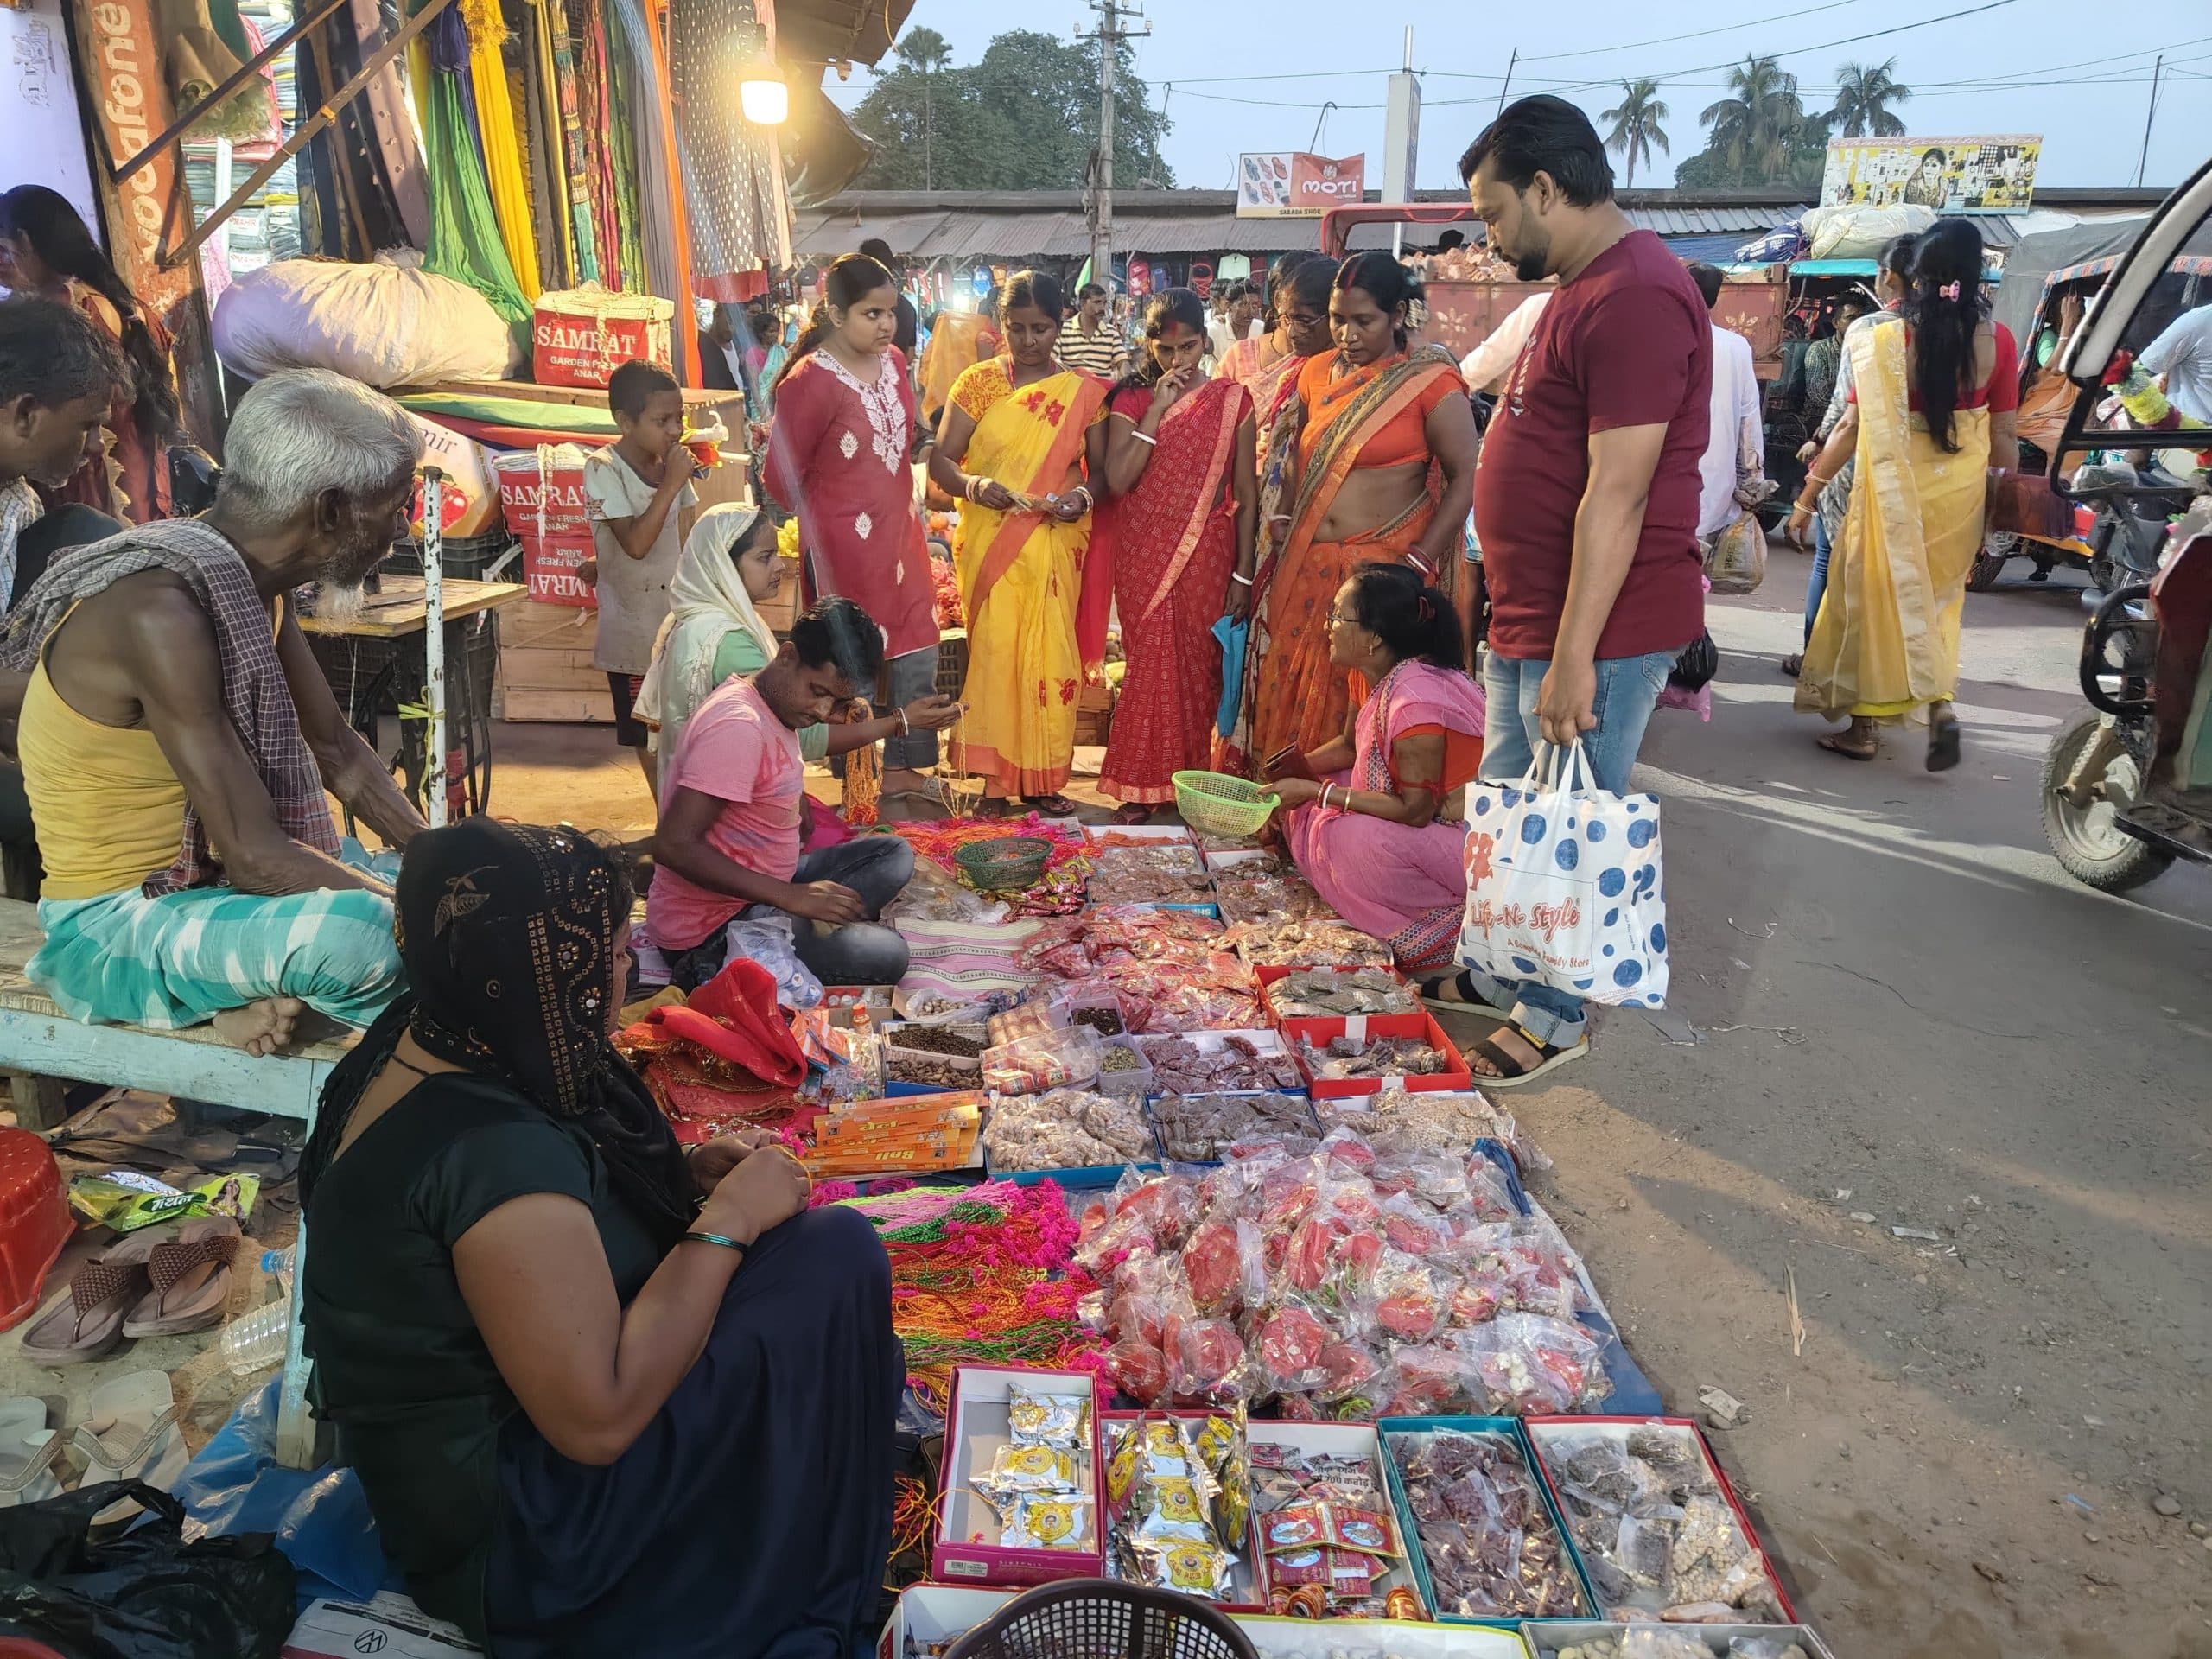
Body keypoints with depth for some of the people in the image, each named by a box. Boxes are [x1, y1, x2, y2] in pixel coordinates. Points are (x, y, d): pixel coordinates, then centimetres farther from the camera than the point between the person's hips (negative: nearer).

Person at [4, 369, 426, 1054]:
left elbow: (335, 748, 8)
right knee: (364, 933, -36)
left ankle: (260, 997, 0)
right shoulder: (161, 612, -28)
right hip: (119, 924, -9)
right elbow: (254, 856, -30)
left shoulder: (251, 579, 0)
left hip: (210, 882, 9)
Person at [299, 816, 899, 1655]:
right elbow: (600, 1420, -30)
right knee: (834, 1258, -14)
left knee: (776, 1244, 10)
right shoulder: (496, 1149, -33)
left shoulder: (425, 1041, -5)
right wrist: (727, 1221, -22)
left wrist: (683, 1178, -2)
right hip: (509, 1530, -9)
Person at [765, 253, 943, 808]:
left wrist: (903, 507, 14)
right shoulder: (810, 381, -17)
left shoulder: (893, 362, 4)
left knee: (916, 655, 12)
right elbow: (784, 477, -10)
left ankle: (902, 767, 27)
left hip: (901, 535, 7)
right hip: (845, 547, -7)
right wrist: (831, 520, 3)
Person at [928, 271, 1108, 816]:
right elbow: (940, 459, 0)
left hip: (1057, 547, 1)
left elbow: (1102, 469, 8)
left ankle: (1042, 777, 15)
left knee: (1050, 658, 3)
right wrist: (974, 485, -21)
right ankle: (995, 779, 8)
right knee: (994, 654, -1)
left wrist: (1084, 496, -14)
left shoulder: (1085, 391, 5)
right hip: (989, 543, -1)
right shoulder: (977, 383, 3)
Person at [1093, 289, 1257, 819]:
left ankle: (1193, 780, 18)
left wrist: (1243, 574, -2)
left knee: (1200, 665, 5)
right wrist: (1157, 408, -13)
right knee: (1150, 664, 1)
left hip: (1207, 554, 0)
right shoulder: (1131, 399, 3)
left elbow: (1246, 495, 2)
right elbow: (1117, 480, -11)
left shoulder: (1231, 400, 2)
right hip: (1143, 552, 0)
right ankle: (1141, 786, 12)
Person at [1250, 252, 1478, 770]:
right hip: (1308, 566, 5)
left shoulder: (1431, 382, -6)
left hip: (1385, 564, -5)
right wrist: (1283, 523, 11)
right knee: (1295, 692, 9)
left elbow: (1465, 478, -9)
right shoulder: (1317, 373, 10)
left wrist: (1419, 562, -15)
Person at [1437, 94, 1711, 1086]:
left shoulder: (1635, 297, -17)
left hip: (1598, 632, -10)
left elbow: (1617, 493, -23)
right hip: (1526, 622, 10)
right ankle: (1500, 974, 36)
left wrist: (1572, 655, -24)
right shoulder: (1580, 290, 17)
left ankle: (1554, 1017, 18)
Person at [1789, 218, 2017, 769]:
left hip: (1895, 491, -3)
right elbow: (2004, 435, -1)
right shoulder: (1998, 341, -5)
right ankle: (1940, 702, 5)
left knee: (1879, 597, 12)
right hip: (1963, 491, 3)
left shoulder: (1887, 339, -13)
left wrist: (1806, 497, -3)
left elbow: (1853, 428, -11)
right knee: (1939, 599, 22)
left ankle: (1866, 726, 19)